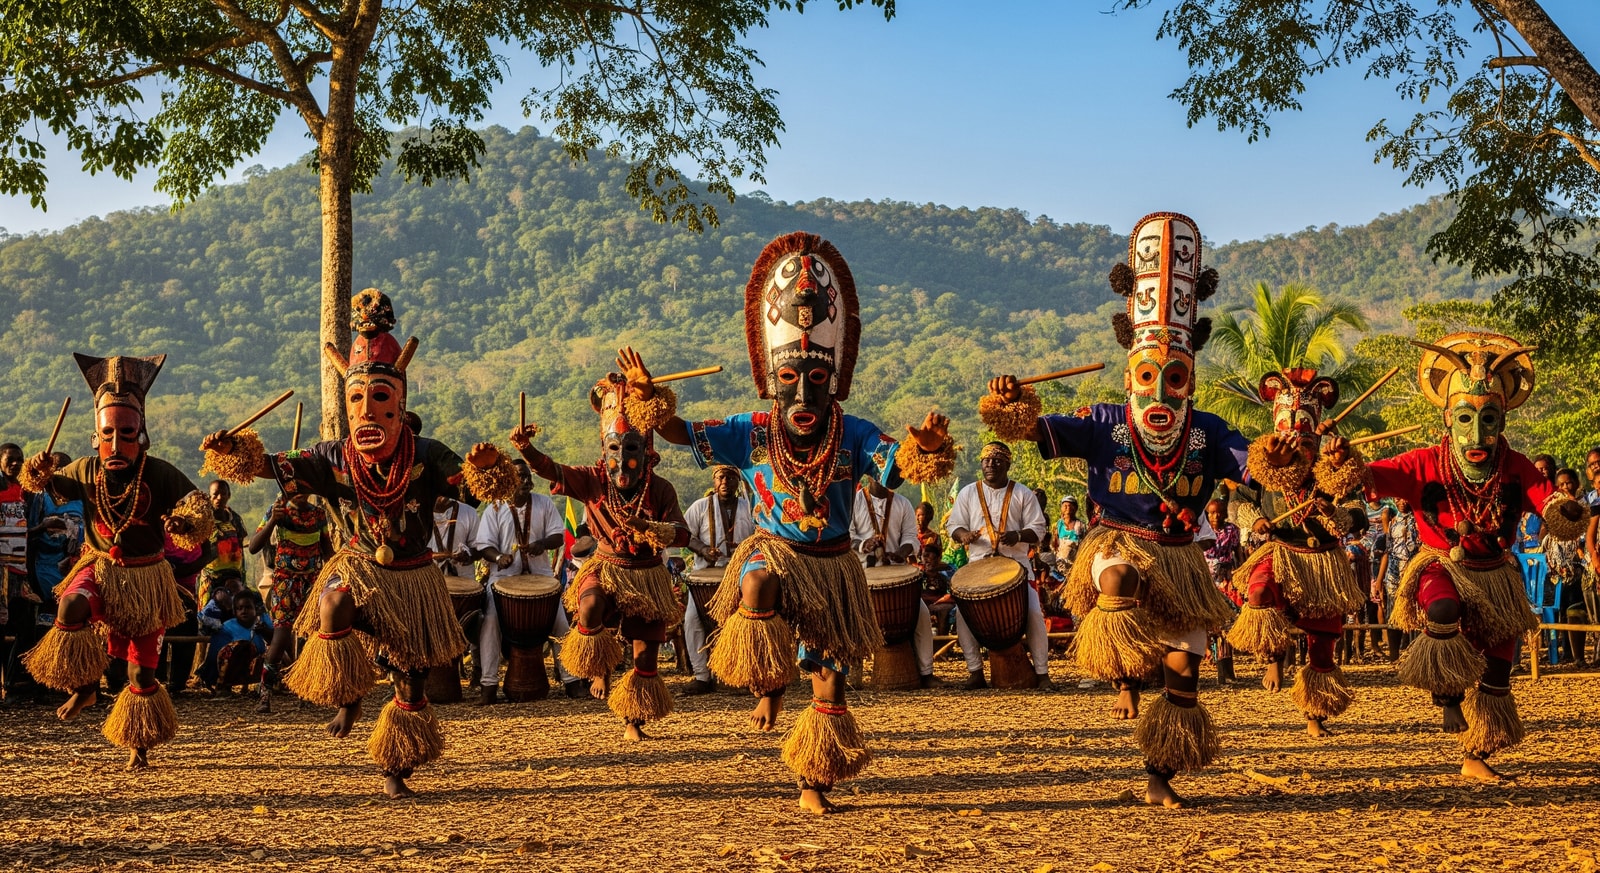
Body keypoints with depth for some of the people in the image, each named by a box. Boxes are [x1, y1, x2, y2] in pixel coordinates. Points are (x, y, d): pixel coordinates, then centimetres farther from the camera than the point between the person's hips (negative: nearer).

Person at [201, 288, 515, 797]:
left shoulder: (425, 457, -21)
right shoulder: (334, 459, -14)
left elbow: (482, 484, -28)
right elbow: (270, 466, -7)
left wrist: (485, 465, -51)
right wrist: (232, 450, -25)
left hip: (413, 577, 0)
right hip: (361, 565, 1)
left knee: (411, 680, 6)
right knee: (335, 602, -33)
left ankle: (395, 770, 25)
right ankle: (348, 697, -8)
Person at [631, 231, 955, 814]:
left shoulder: (853, 435, -11)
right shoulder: (754, 433, -7)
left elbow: (905, 464, -22)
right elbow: (685, 435, -7)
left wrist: (929, 448, -44)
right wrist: (650, 401, -24)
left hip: (831, 564, 1)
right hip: (773, 550, -1)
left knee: (830, 680, 4)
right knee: (760, 586, -38)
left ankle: (812, 783, 21)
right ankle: (769, 687, -10)